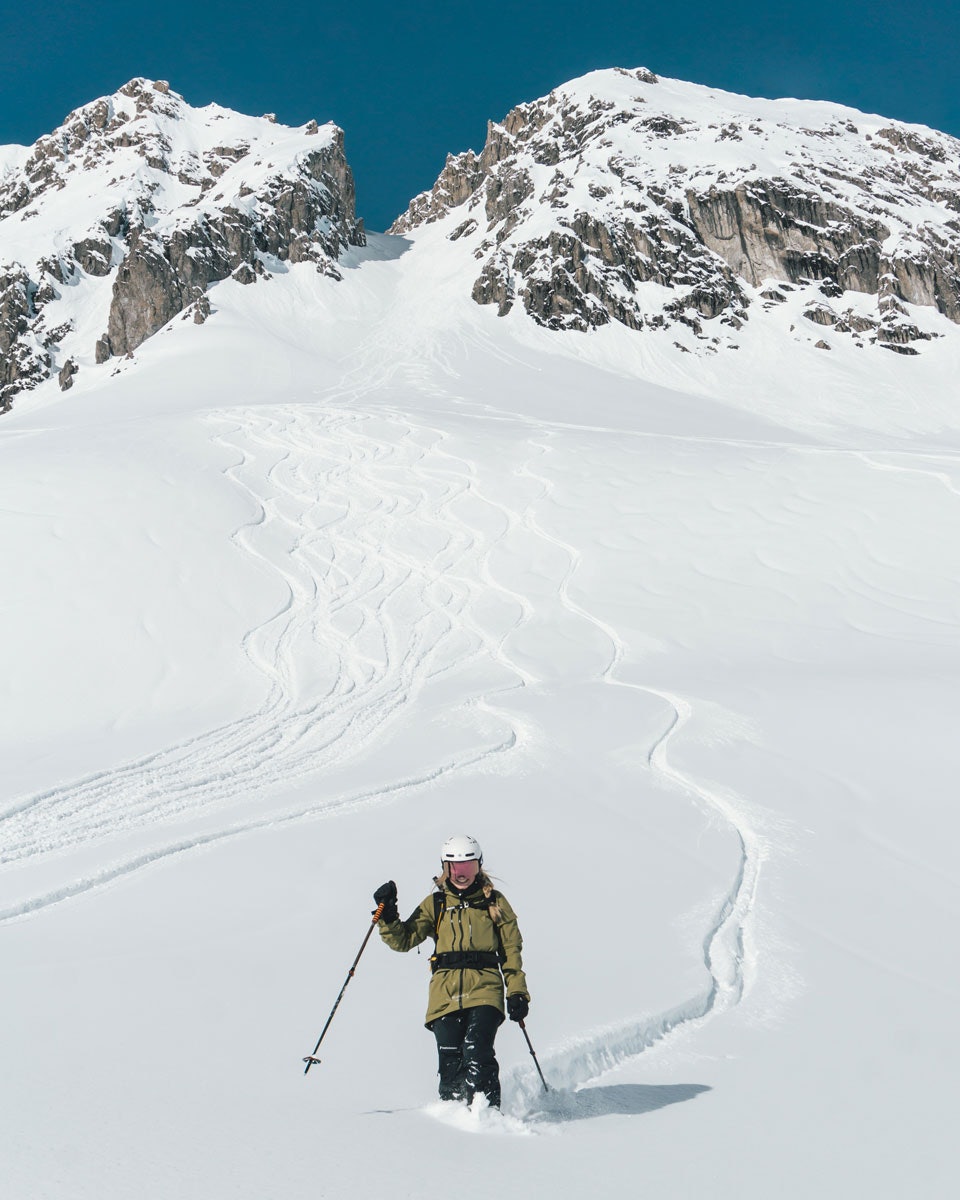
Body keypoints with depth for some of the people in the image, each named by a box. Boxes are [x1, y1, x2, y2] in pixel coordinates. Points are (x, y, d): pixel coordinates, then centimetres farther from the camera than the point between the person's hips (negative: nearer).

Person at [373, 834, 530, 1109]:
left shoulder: (494, 902, 13)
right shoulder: (435, 904, 16)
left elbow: (511, 949, 12)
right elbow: (403, 940, 11)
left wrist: (517, 992, 4)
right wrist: (388, 916, -5)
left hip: (484, 989, -2)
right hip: (445, 992, 2)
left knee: (477, 1053, -20)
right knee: (450, 1063, -4)